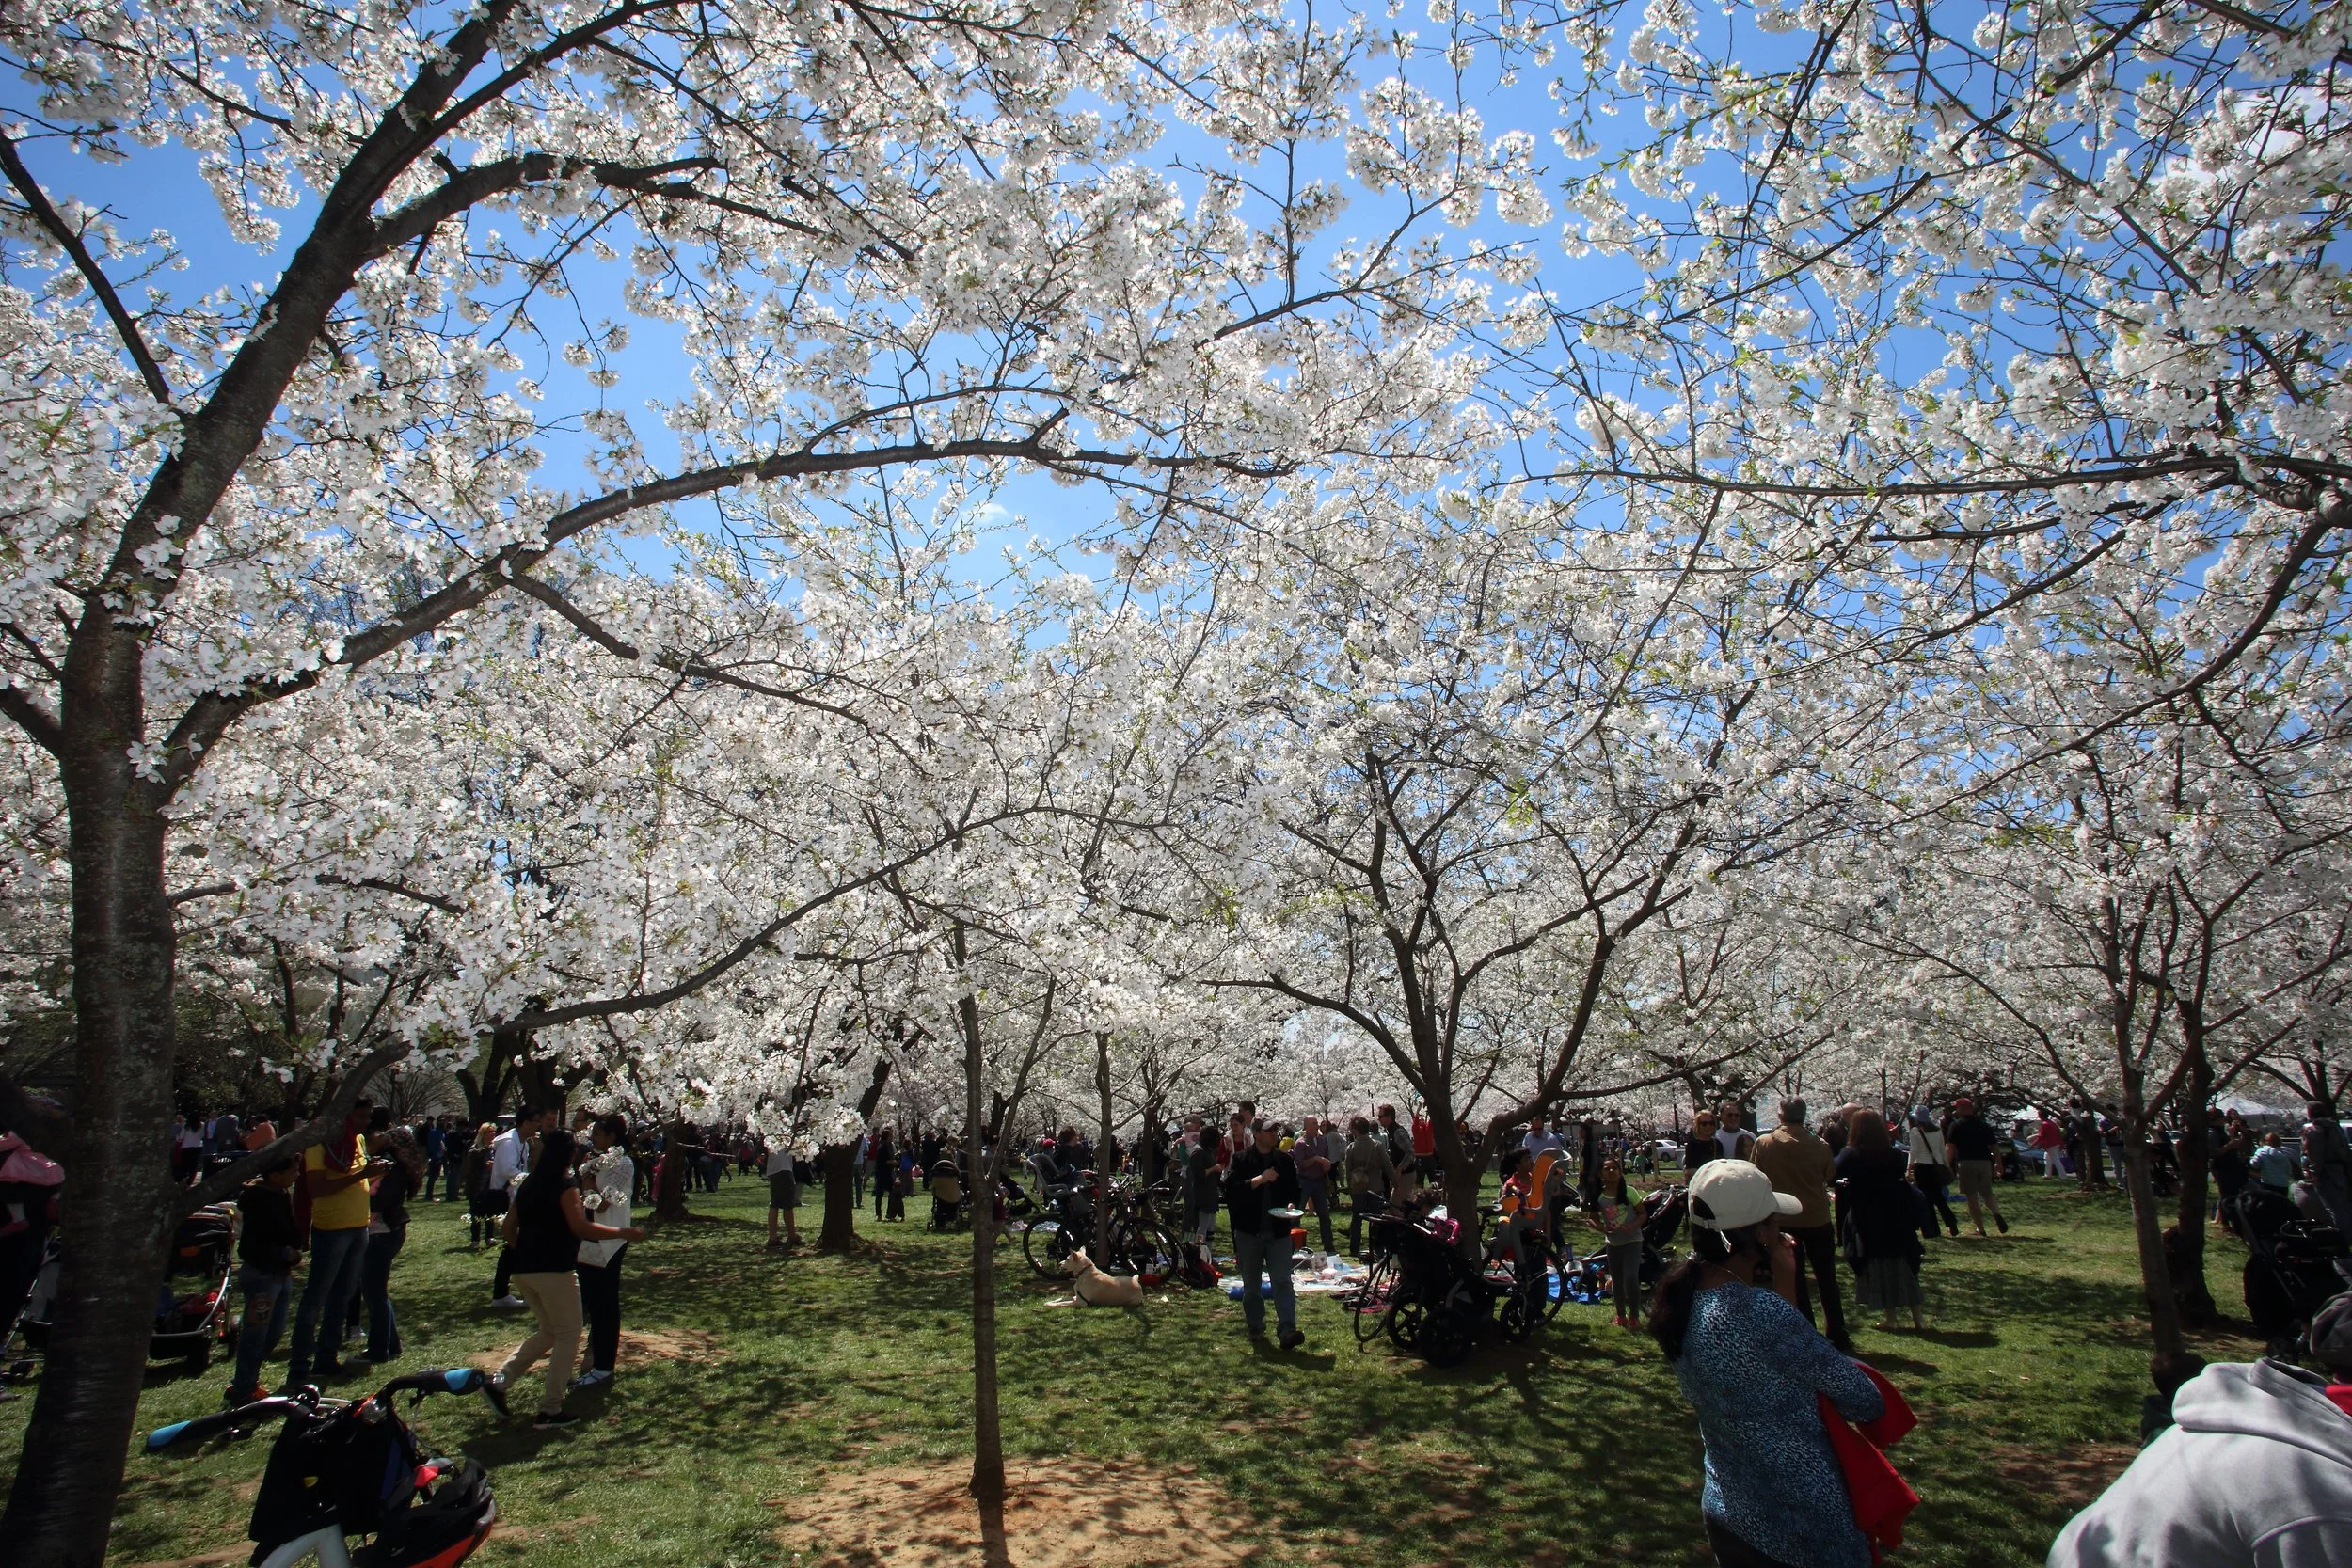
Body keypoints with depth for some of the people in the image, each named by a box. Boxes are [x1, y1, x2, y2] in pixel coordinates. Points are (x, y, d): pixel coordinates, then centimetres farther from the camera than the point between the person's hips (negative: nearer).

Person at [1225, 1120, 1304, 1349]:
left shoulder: (1284, 1160, 8)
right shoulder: (1241, 1160, -2)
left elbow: (1294, 1190, 17)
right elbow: (1231, 1188, -14)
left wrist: (1292, 1204, -4)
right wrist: (1259, 1180, -22)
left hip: (1279, 1231, 1)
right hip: (1249, 1231, -1)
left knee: (1282, 1281, -7)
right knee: (1251, 1285, 10)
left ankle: (1287, 1330, -12)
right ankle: (1255, 1327, 24)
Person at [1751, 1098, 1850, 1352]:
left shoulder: (1764, 1143, -10)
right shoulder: (1820, 1146, -8)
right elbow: (1830, 1176, 8)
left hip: (1784, 1220, -1)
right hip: (1817, 1218, 1)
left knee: (1796, 1280, 7)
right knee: (1827, 1279, 13)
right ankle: (1838, 1336, 17)